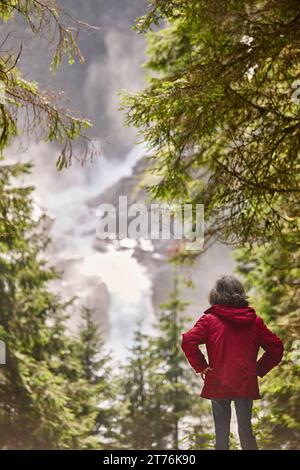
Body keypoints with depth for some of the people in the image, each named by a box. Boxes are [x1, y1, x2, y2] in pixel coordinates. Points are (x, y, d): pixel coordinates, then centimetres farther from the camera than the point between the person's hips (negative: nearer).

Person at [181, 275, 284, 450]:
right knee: (246, 431, 10)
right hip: (247, 384, 2)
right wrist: (259, 369, 9)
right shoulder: (254, 321, 4)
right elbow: (276, 347, 4)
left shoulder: (210, 319, -5)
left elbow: (188, 341, -18)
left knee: (222, 432, 8)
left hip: (218, 384, -2)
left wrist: (201, 367, -7)